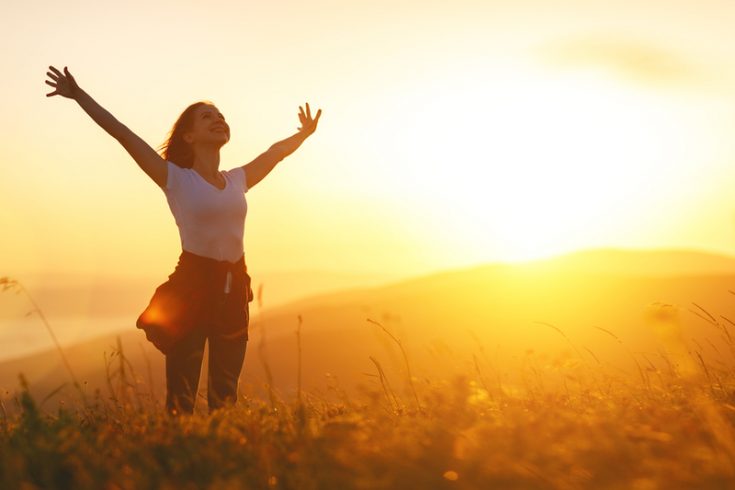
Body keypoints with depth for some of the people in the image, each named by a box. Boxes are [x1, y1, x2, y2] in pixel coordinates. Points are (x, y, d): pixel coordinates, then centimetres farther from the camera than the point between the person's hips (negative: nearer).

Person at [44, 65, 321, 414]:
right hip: (191, 285, -5)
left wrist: (304, 133, 42)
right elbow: (123, 134, -8)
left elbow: (276, 151, 28)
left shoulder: (238, 180, 11)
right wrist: (79, 95, -12)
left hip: (234, 287, 5)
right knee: (181, 397, -5)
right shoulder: (176, 179, -3)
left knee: (225, 395, 11)